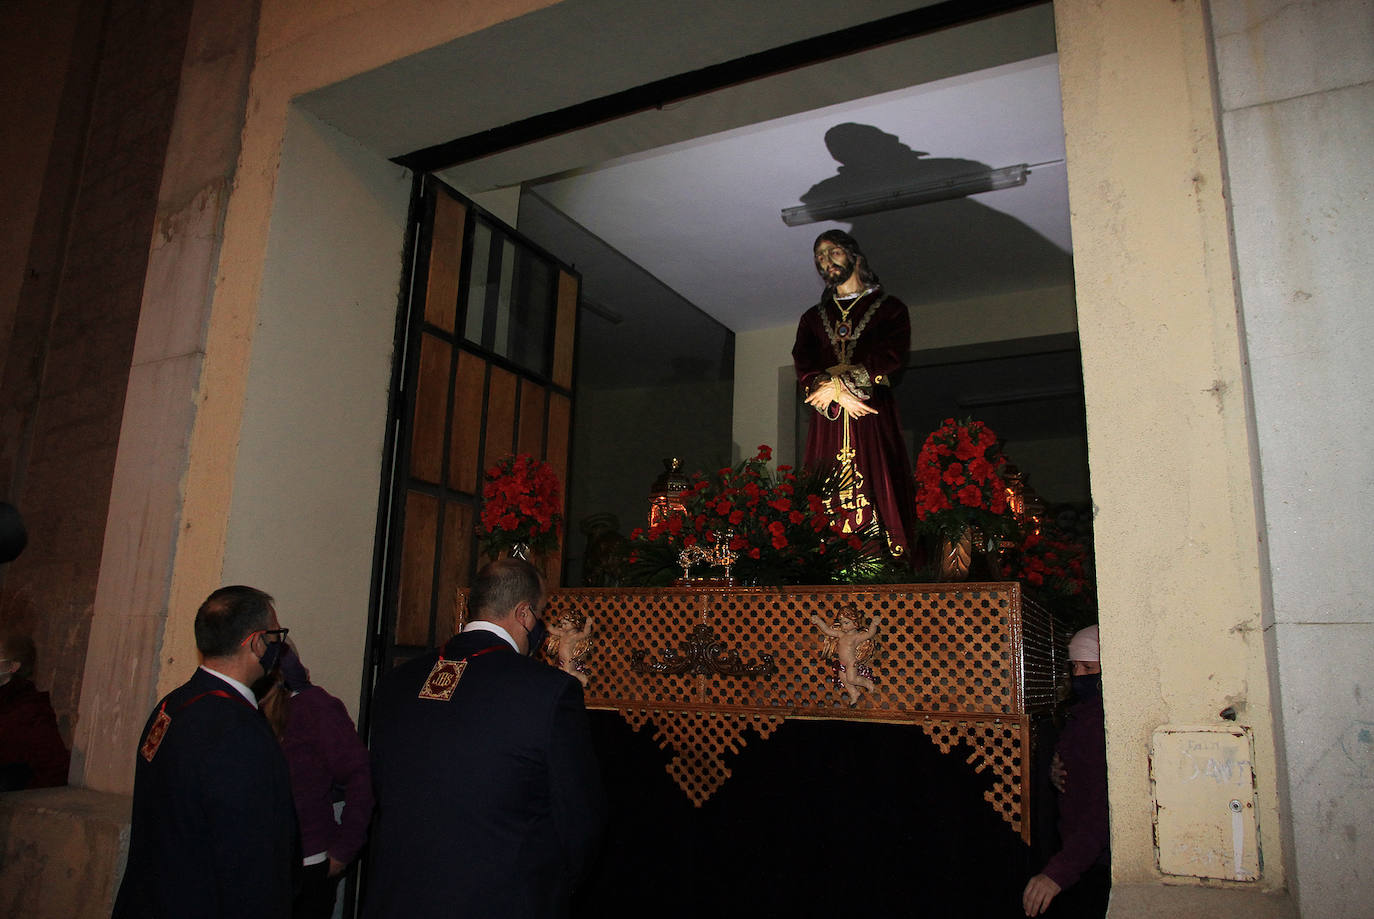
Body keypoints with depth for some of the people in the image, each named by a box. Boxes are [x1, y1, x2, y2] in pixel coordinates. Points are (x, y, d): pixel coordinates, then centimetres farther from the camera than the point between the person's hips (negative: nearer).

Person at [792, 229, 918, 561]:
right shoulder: (813, 317, 23)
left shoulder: (889, 308, 14)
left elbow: (890, 357, -3)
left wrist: (837, 381, -10)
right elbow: (804, 368, 8)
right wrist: (841, 394, -10)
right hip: (828, 419, 3)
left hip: (874, 414, -2)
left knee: (879, 493, -12)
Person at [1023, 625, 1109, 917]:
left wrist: (1059, 871, -33)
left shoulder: (1104, 720, -21)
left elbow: (1104, 808, -29)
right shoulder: (1082, 713, 11)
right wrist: (1057, 774, 3)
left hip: (1096, 868, -9)